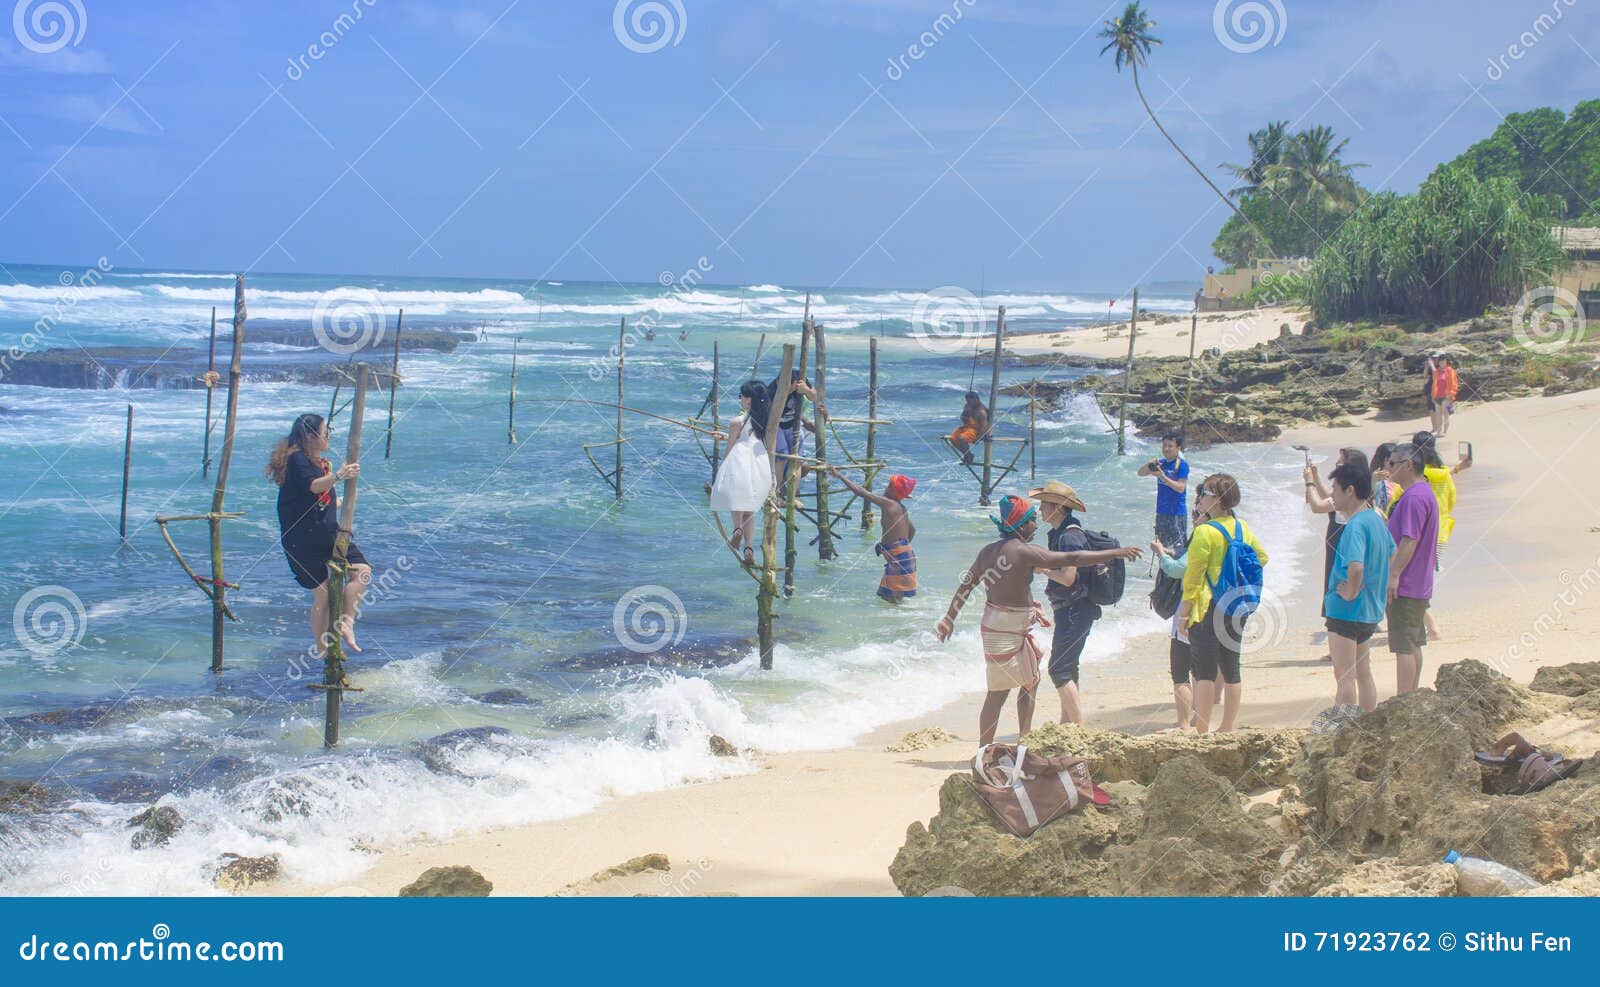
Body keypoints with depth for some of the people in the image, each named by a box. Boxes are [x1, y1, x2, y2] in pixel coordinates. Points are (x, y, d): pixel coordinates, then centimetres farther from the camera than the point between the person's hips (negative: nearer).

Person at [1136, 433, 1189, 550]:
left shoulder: (1182, 464, -12)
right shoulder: (1161, 462, 8)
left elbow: (1180, 487, -18)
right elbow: (1140, 473, 10)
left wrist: (1162, 476, -26)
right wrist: (1149, 464, -11)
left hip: (1177, 513, -7)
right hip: (1161, 512, 7)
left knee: (1179, 545, -8)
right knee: (1162, 545, 15)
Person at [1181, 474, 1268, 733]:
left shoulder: (1205, 532, -15)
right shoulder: (1242, 528, 7)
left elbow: (1194, 573, -15)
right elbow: (1261, 557, 20)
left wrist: (1185, 606, -9)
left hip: (1208, 607, -7)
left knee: (1205, 671, -5)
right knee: (1231, 670, 11)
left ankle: (1202, 730, -4)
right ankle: (1228, 728, 18)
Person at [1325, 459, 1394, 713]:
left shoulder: (1355, 526, -21)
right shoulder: (1376, 518, 9)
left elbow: (1356, 567, -35)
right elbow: (1393, 554, 22)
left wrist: (1351, 592, -19)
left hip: (1346, 610, -9)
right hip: (1371, 611, 9)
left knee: (1344, 677, -4)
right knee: (1363, 673, 16)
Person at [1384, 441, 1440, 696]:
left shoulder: (1414, 497, -19)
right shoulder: (1425, 492, 16)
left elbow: (1409, 541, -24)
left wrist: (1394, 575, -23)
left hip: (1404, 587, -11)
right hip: (1419, 586, 11)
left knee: (1404, 646, -7)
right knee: (1413, 645, 15)